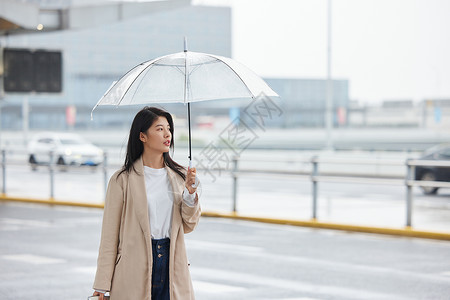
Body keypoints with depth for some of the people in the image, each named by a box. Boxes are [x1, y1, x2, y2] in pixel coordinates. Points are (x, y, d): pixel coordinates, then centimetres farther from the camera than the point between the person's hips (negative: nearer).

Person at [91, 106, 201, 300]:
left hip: (172, 265, 3)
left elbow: (188, 226, 8)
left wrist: (190, 192, -7)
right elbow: (109, 235, -4)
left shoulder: (179, 176, 8)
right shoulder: (123, 179, -4)